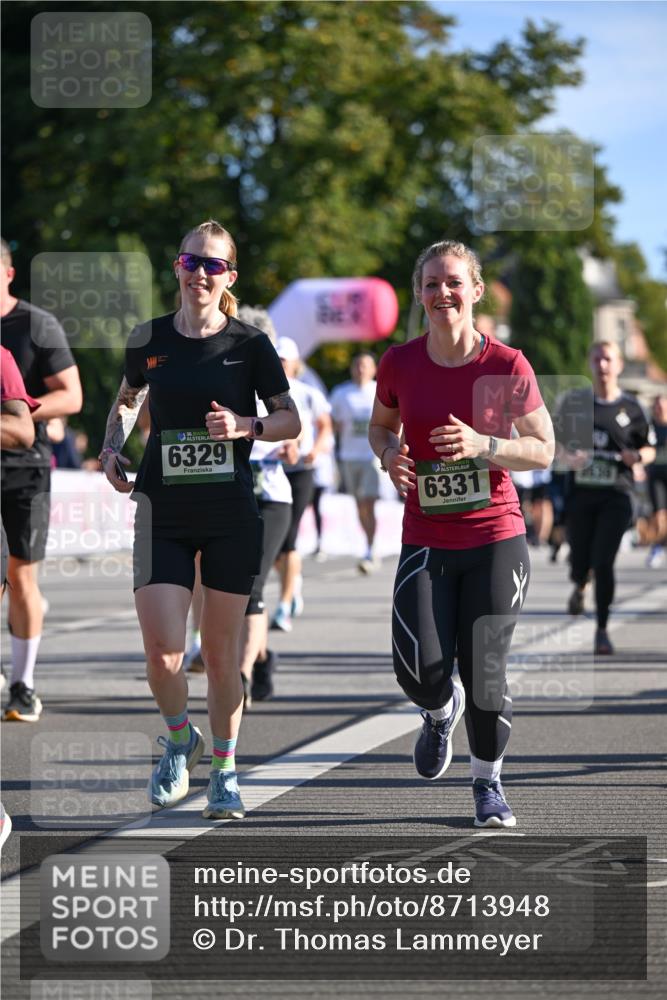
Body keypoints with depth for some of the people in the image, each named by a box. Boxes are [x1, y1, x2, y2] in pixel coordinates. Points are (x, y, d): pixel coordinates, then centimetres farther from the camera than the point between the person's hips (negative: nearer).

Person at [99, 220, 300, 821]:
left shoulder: (249, 344, -2)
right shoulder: (150, 340, 4)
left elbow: (291, 420, 3)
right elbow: (127, 400, 21)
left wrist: (246, 426, -16)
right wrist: (112, 448, 4)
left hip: (231, 516, -1)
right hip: (163, 515, 1)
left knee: (221, 654, 4)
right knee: (163, 652, -11)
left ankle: (225, 772, 21)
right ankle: (180, 740, 19)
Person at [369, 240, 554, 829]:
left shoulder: (507, 367, -7)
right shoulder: (400, 364, -1)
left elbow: (543, 450, -2)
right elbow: (381, 426, 17)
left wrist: (481, 445, -19)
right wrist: (390, 455, -6)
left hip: (497, 540, -1)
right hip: (426, 541, 1)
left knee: (484, 671, -4)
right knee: (420, 668, -14)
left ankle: (488, 783, 21)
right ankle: (441, 712, 25)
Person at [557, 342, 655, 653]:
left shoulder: (630, 408, 2)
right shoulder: (575, 402, 6)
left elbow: (650, 449, 10)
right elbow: (559, 444, 12)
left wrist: (637, 456, -12)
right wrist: (567, 458, -10)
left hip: (615, 496, -2)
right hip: (581, 491, 2)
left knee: (603, 562, -12)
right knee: (579, 562, 6)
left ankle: (602, 630, 2)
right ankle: (579, 588, 45)